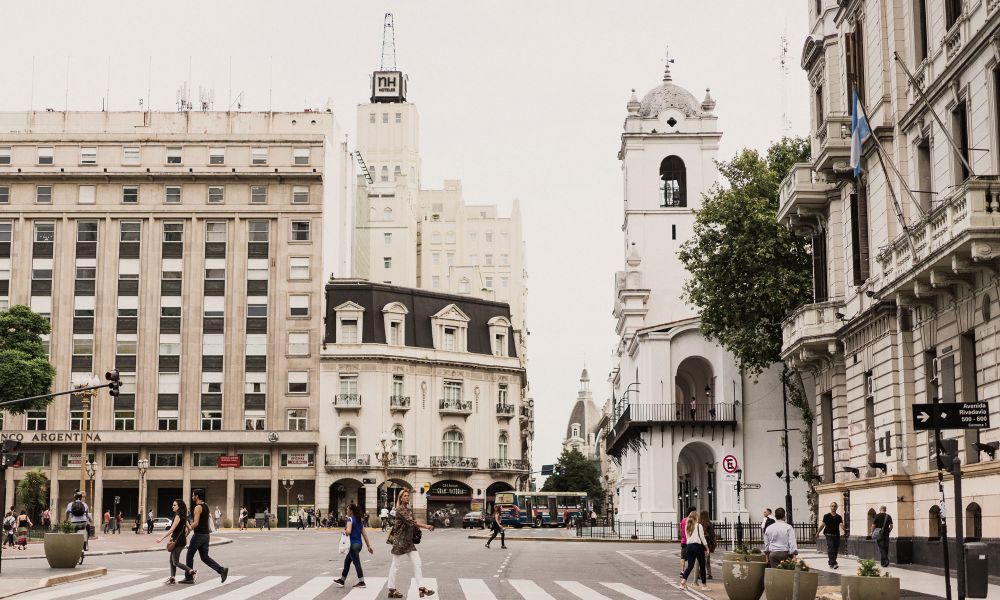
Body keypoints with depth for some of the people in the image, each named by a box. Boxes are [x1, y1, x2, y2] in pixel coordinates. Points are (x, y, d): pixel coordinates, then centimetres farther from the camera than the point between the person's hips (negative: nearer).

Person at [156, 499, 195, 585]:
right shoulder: (183, 517, 12)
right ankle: (172, 578, 15)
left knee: (176, 562, -4)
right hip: (181, 541, 9)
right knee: (171, 560, 14)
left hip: (178, 541, -9)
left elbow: (171, 530, -20)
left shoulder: (178, 516, -15)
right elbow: (189, 528, 16)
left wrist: (161, 538, -18)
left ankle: (191, 571, -10)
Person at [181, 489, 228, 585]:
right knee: (205, 557, 9)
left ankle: (189, 578, 10)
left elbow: (196, 523, -23)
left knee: (190, 555, 5)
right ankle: (222, 570, -6)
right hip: (206, 535, 9)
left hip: (198, 535, -9)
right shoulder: (206, 507, 15)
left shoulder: (198, 507, -15)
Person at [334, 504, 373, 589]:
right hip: (359, 544, 9)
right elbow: (364, 534, 12)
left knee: (356, 563, -2)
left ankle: (362, 582, 1)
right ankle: (342, 580, 26)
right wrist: (369, 546, 13)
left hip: (353, 544, -9)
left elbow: (348, 531, -28)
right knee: (347, 561, 18)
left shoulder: (350, 519, -11)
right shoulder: (359, 520, 13)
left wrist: (344, 532, -5)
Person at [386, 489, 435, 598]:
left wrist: (426, 526, -8)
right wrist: (426, 526, -23)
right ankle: (392, 589, 10)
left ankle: (421, 588, -3)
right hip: (399, 540, -8)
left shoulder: (409, 510, 15)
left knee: (417, 563, 0)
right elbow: (411, 522, -22)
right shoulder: (400, 510, -13)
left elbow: (414, 521, 10)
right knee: (395, 565, 2)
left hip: (408, 541, 8)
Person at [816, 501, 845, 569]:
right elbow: (823, 525, 9)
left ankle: (830, 562, 26)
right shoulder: (826, 516, 3)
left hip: (837, 535, 4)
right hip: (829, 535, -4)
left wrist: (842, 528, -29)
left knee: (836, 550, 8)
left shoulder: (839, 517, 8)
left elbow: (841, 525, -6)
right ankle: (834, 564, -22)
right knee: (831, 549, -14)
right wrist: (817, 533, 12)